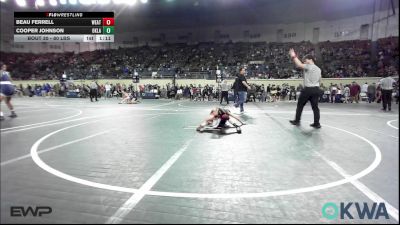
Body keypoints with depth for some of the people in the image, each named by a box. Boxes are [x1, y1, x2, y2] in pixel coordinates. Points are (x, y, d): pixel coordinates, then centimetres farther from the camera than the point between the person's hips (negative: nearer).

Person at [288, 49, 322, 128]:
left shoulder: (309, 67, -9)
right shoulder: (318, 69, 16)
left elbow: (299, 65, -20)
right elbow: (319, 80, 20)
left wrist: (294, 56, -11)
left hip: (308, 89, -7)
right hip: (316, 89, 7)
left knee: (300, 105, 7)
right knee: (315, 106, 8)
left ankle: (297, 121, 16)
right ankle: (317, 123, 8)